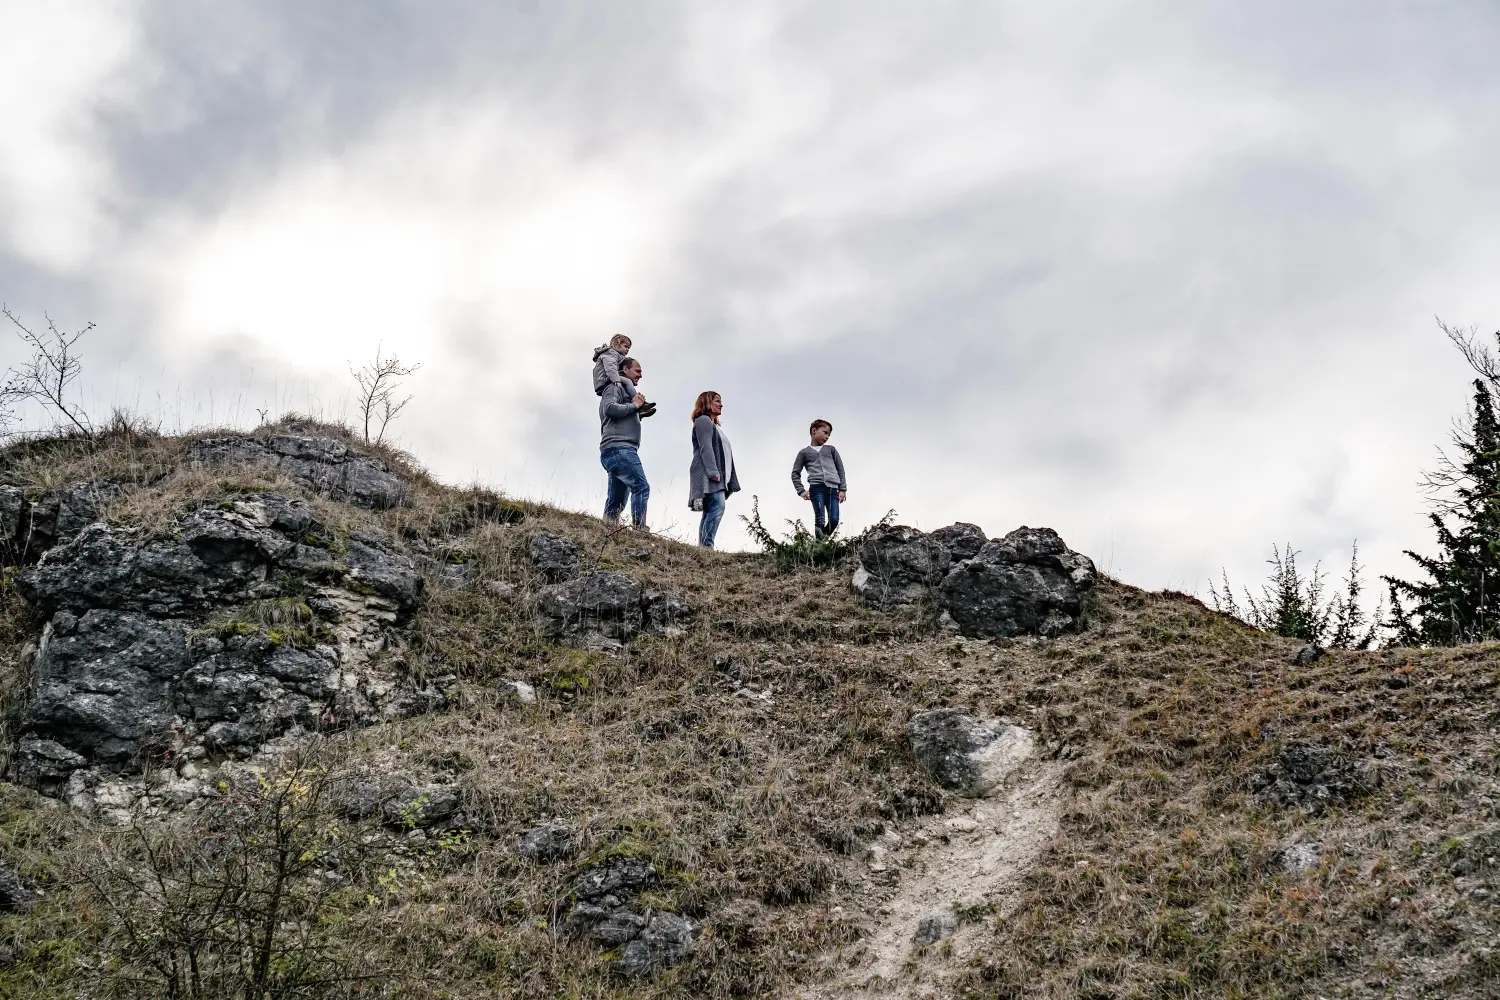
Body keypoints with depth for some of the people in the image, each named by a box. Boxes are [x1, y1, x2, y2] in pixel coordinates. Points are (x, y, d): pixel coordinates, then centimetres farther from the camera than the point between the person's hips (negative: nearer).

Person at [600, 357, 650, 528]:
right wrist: (634, 405, -6)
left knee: (616, 501, 6)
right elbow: (610, 408, -15)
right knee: (641, 487, -22)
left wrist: (639, 411, 15)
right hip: (618, 447, -11)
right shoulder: (615, 387, 3)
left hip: (621, 450, 11)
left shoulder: (626, 390, 31)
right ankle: (639, 530, -31)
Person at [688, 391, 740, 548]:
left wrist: (731, 481, 19)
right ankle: (706, 545, -30)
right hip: (709, 475, -10)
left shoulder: (714, 425, 30)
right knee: (717, 507, -22)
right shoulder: (703, 421, 0)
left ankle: (703, 547, -3)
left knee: (710, 512, 2)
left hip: (718, 477, 10)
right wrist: (713, 471, -22)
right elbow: (705, 448, -12)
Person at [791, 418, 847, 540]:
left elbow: (840, 469, 18)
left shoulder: (831, 449, 21)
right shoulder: (804, 452, 15)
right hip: (816, 488, -2)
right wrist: (801, 491, 1)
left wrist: (842, 489, 7)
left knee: (834, 520, -9)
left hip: (833, 489, 2)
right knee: (820, 521, -11)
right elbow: (795, 473, 14)